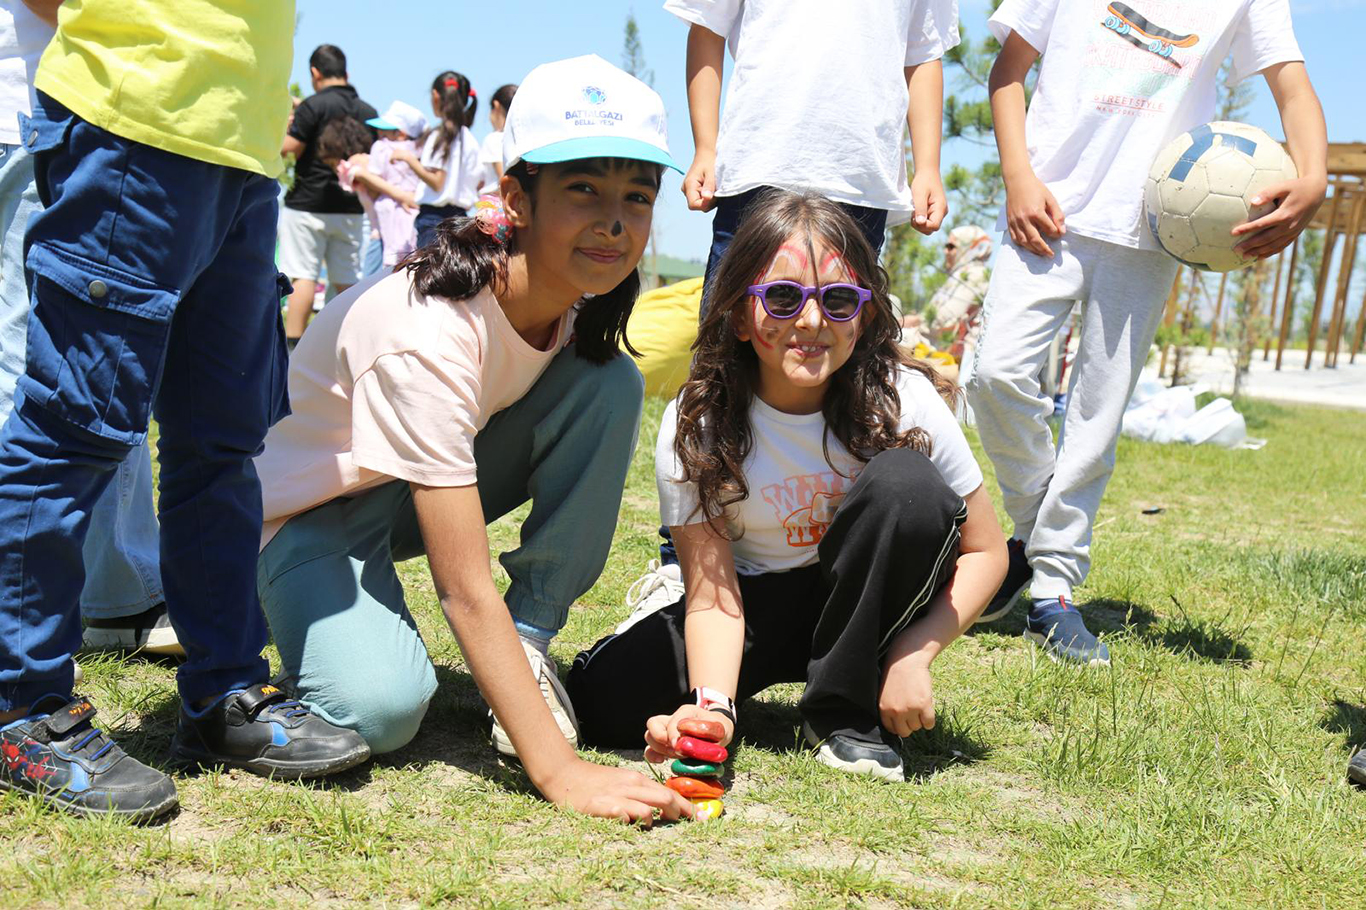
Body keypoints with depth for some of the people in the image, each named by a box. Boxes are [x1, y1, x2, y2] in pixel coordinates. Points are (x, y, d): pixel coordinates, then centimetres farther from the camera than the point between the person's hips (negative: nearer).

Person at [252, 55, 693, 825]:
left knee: (611, 383, -18)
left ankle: (529, 645, -11)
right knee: (380, 709, -32)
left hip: (439, 480, 6)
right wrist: (558, 770, -42)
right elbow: (467, 589, -36)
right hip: (317, 502, -6)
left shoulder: (583, 296, -16)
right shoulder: (427, 332, -36)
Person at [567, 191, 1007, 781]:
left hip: (870, 600, 1)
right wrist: (712, 706, -38)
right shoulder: (696, 426, -18)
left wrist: (913, 654, -24)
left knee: (905, 484, -31)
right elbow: (713, 594, -19)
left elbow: (985, 549, -11)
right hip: (757, 606, 0)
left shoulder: (904, 400, -19)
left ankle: (844, 711, -15)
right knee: (605, 701, -25)